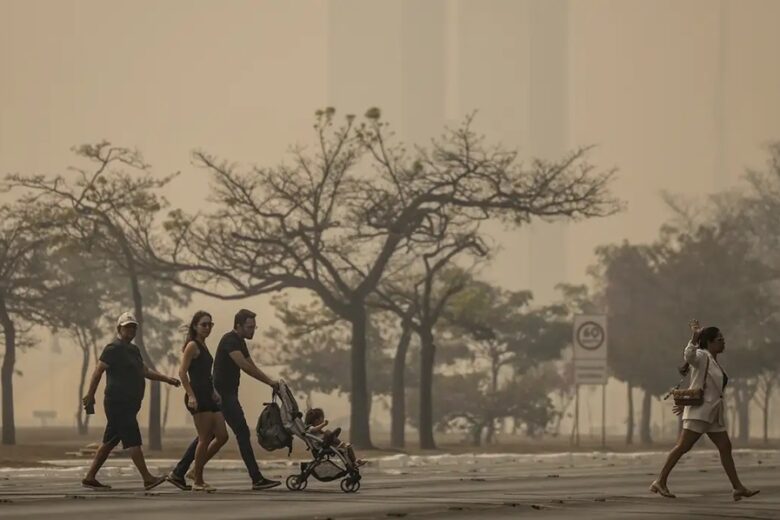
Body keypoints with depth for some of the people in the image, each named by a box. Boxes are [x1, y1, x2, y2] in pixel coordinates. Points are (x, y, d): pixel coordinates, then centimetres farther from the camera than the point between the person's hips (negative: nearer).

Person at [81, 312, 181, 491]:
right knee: (133, 440, -12)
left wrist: (167, 379, 7)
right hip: (118, 403, -10)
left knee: (110, 442, 10)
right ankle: (147, 479, -16)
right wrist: (90, 395, -19)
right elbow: (98, 371, -13)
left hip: (129, 404, 10)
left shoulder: (133, 350, 20)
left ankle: (90, 478, 14)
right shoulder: (113, 349, -9)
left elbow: (145, 371, 18)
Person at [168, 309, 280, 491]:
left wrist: (270, 382, 8)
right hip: (224, 394, -10)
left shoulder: (240, 342, 17)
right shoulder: (229, 340, -15)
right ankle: (257, 479, -10)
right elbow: (243, 365, -25)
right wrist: (269, 381, -22)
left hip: (228, 394, 10)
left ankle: (178, 473, 12)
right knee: (242, 433, -10)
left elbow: (252, 367, 20)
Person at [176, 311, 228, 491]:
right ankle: (198, 482, 0)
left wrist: (214, 393, 22)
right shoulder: (192, 346, -7)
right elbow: (182, 372, -15)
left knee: (222, 437, 6)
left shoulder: (203, 346, 19)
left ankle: (197, 469, 16)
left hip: (208, 397, 9)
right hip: (197, 397, -9)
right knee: (205, 439, -7)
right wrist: (191, 395, -23)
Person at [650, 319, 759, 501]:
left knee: (725, 447, 6)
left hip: (713, 414, 9)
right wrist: (694, 338, -47)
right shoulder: (702, 356, -9)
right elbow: (689, 356, -33)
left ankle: (738, 488, 8)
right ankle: (660, 482, -5)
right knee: (683, 447, -9)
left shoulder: (714, 362, 18)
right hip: (699, 412, -9)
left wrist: (686, 403, 26)